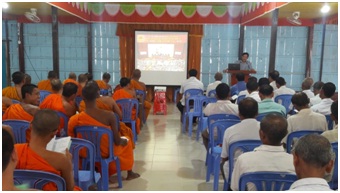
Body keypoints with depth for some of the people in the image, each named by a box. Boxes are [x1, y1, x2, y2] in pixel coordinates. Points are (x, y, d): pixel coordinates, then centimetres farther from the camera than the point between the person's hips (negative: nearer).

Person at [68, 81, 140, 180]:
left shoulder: (74, 120, -21)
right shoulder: (109, 115, -27)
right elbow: (117, 141, -18)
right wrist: (123, 141, 6)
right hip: (106, 153, -3)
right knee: (126, 140, 28)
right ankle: (130, 173, 40)